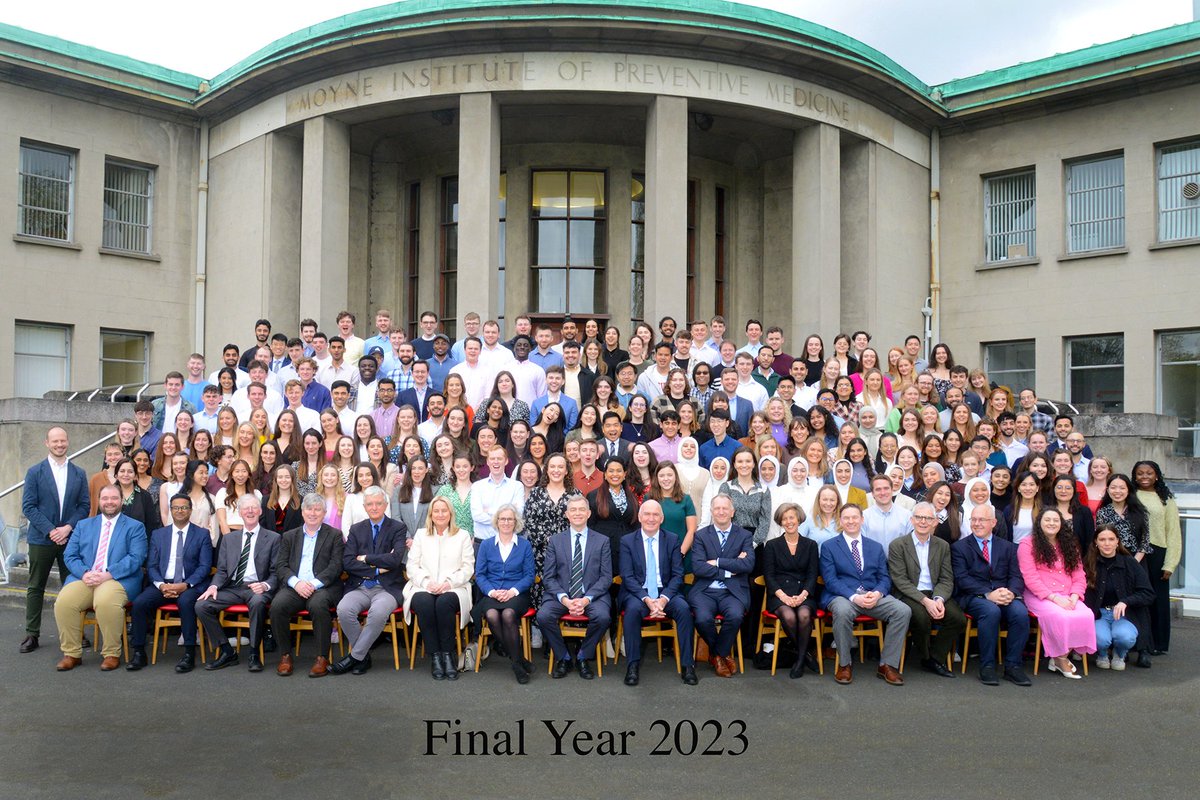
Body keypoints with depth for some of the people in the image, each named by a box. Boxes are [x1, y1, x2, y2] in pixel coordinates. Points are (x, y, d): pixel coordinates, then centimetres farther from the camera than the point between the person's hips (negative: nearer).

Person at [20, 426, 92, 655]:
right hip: (41, 539, -1)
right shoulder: (34, 472, 1)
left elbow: (85, 505, 5)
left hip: (70, 538, 1)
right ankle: (32, 634, 14)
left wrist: (68, 527, -10)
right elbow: (28, 507, -4)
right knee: (36, 587, 6)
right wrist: (50, 531, -13)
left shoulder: (79, 473, 7)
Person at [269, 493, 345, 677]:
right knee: (277, 605, -28)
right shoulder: (289, 536, 20)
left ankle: (322, 658, -22)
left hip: (323, 587, -3)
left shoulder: (334, 535, 12)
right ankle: (285, 655, -11)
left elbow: (336, 566, 0)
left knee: (318, 605, -35)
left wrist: (315, 584, -15)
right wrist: (296, 582, -11)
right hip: (294, 587, 3)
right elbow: (280, 566, 9)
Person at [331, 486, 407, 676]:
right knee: (343, 609, -28)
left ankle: (354, 656, -15)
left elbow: (395, 559, -11)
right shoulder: (356, 529, 14)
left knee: (379, 611, -34)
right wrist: (377, 569, -8)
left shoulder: (398, 528, 5)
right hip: (360, 587, 3)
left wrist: (366, 558, -4)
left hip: (388, 588, -3)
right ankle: (364, 656, -8)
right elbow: (347, 563, 2)